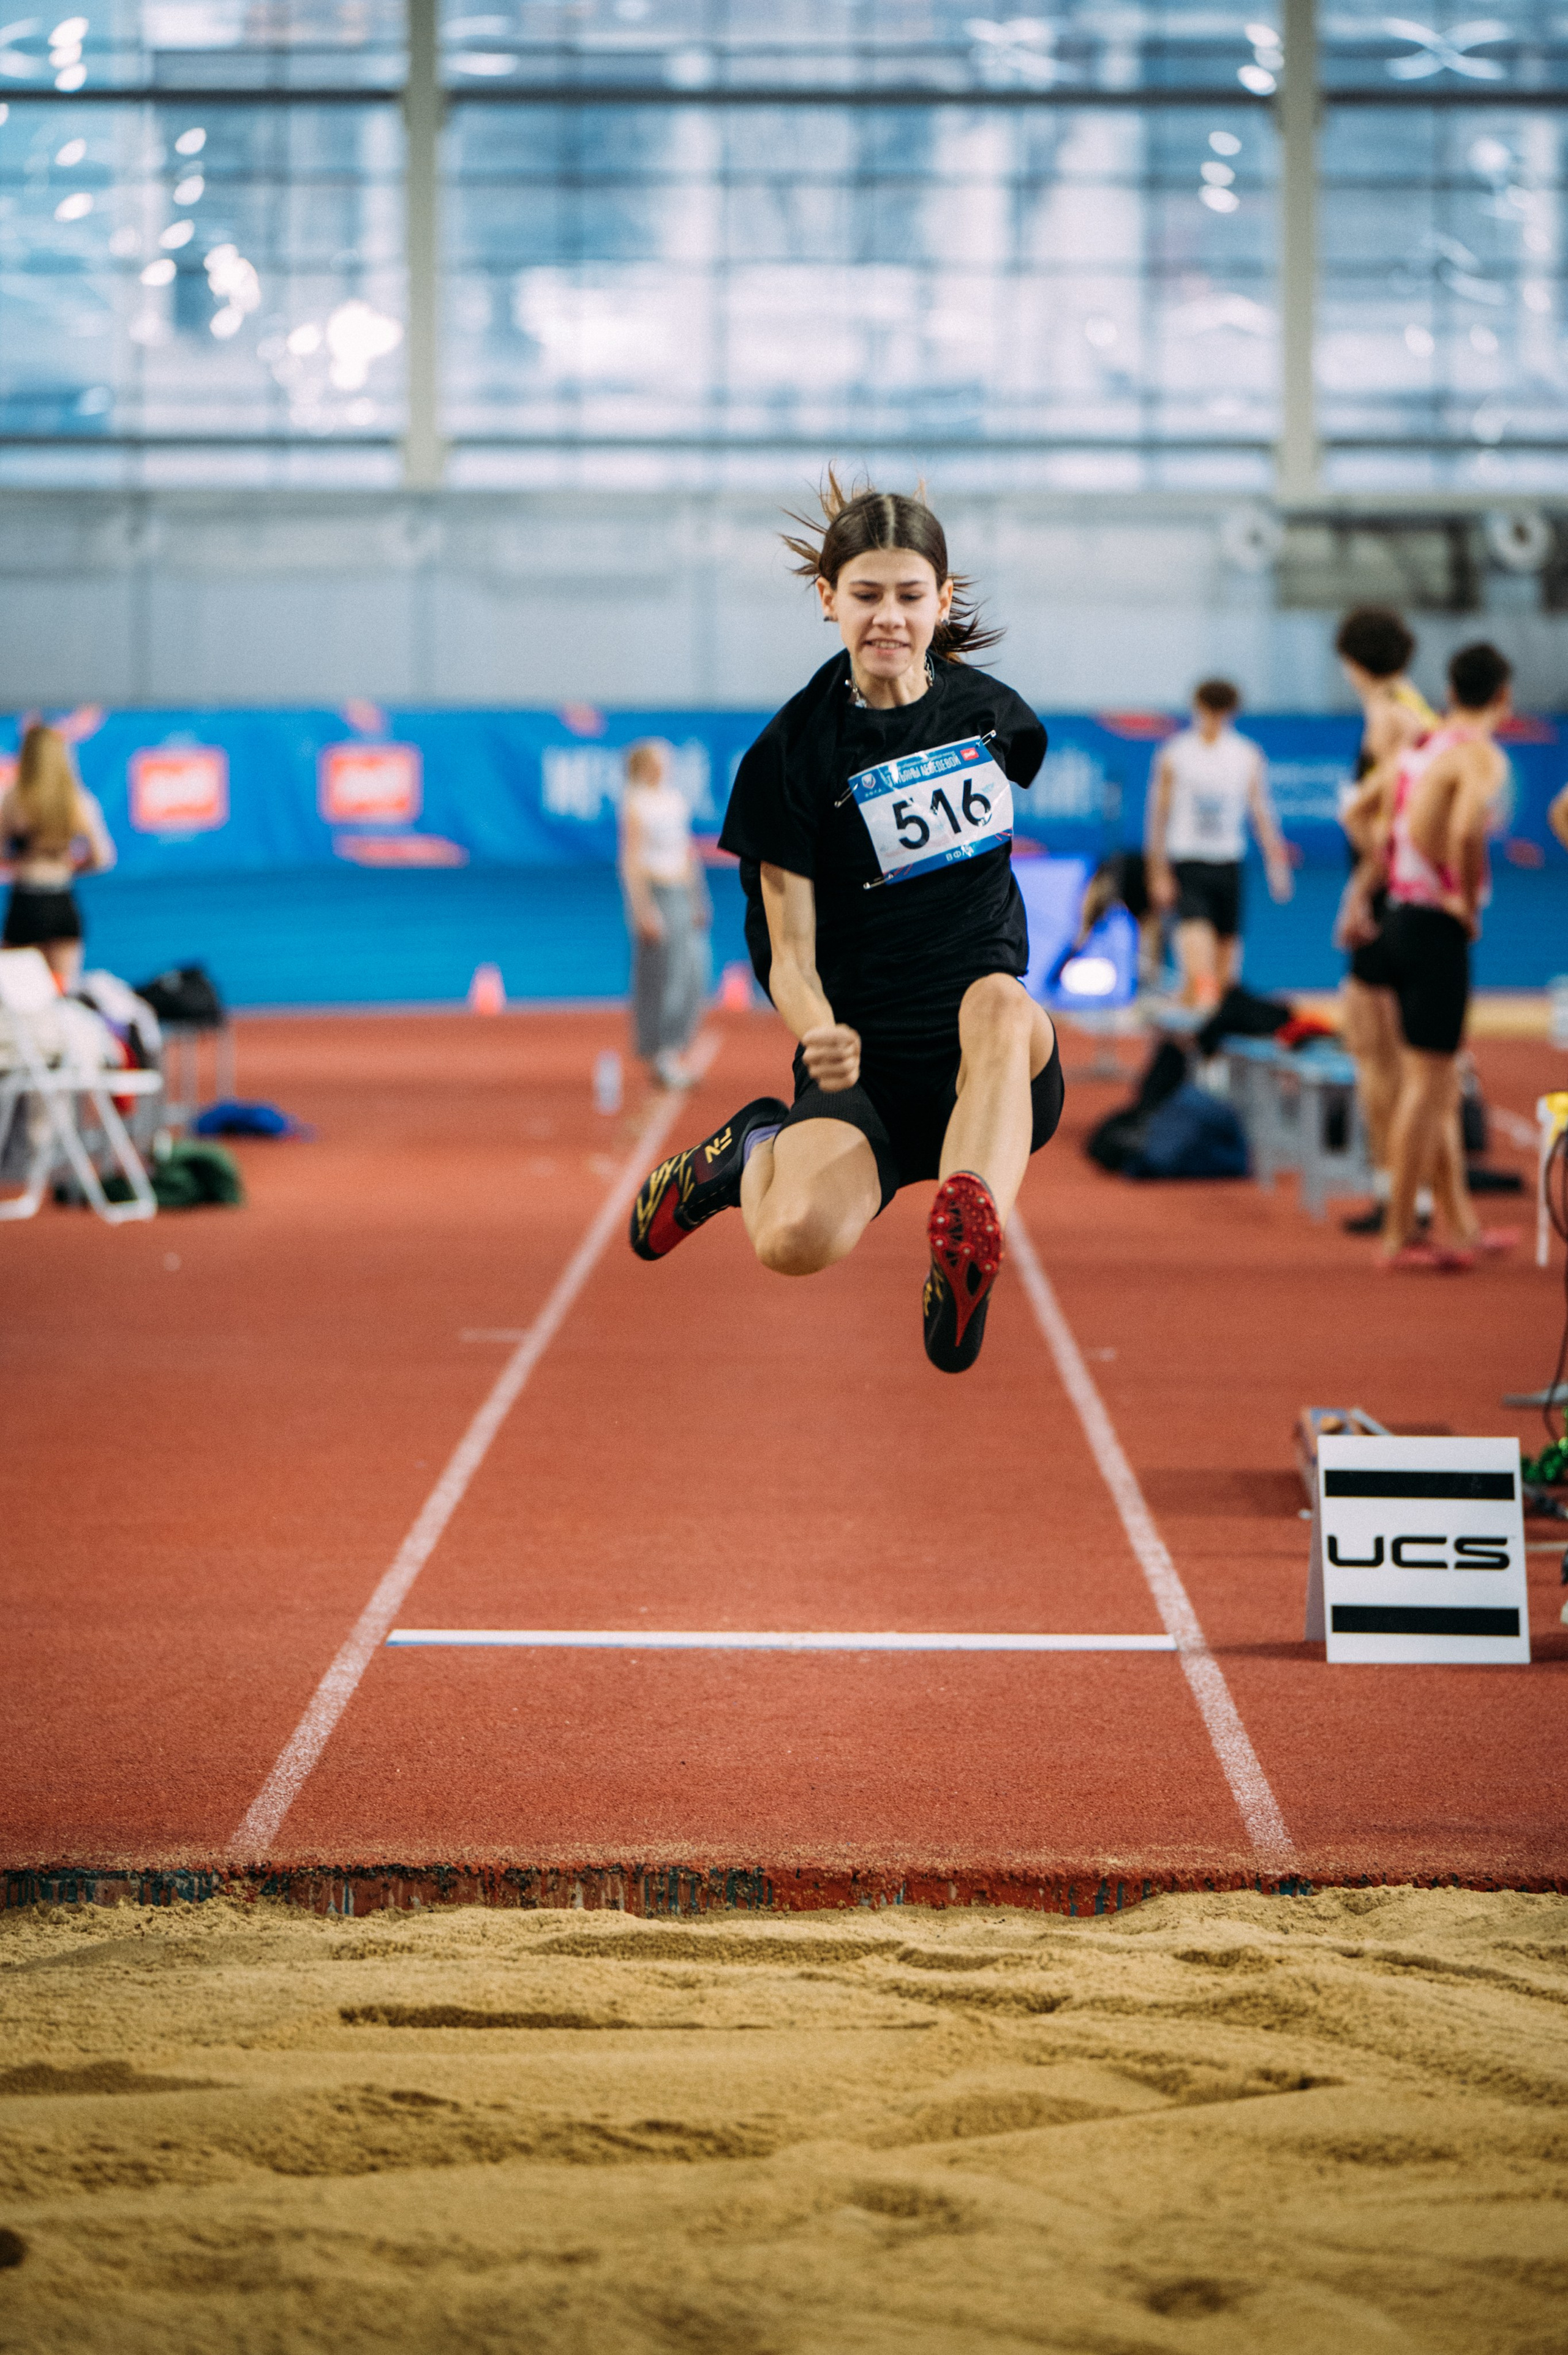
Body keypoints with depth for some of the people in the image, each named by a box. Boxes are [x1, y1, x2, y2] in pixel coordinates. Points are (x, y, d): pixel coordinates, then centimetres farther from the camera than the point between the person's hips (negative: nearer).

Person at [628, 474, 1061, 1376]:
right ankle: (756, 1154, 7)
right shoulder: (793, 751, -4)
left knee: (998, 1003, -36)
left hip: (996, 1065, 2)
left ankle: (967, 1247, -46)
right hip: (870, 1062, -1)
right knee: (797, 1240, -30)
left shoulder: (992, 711, 7)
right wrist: (823, 1037, -28)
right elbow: (790, 954, -7)